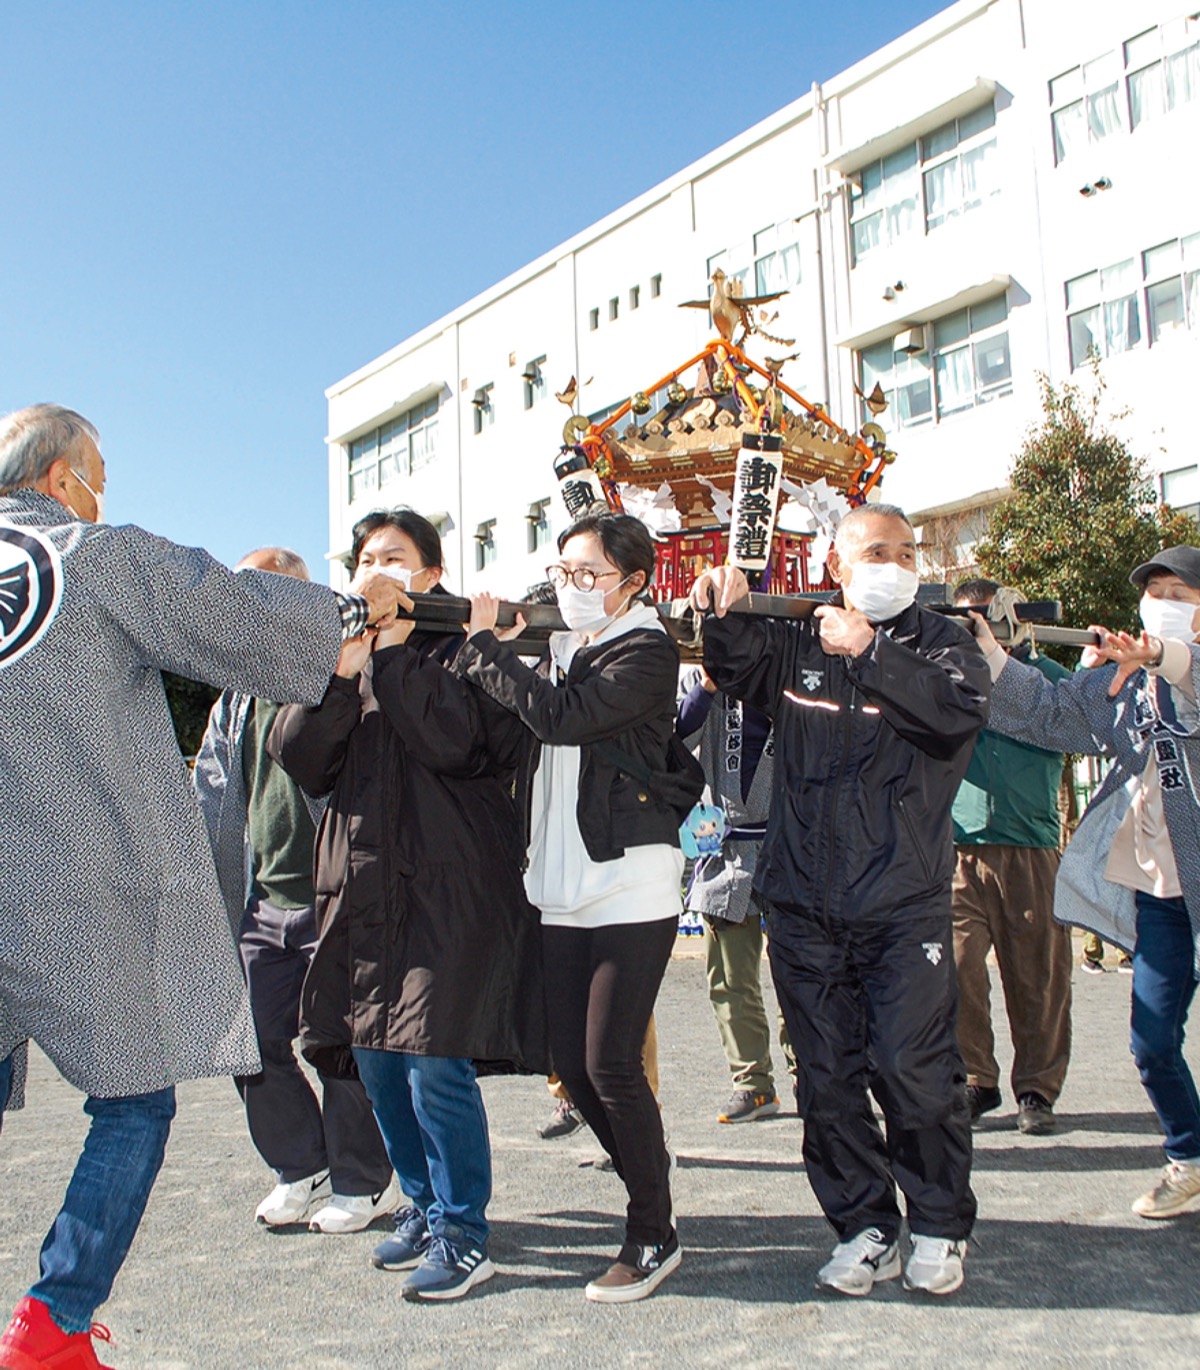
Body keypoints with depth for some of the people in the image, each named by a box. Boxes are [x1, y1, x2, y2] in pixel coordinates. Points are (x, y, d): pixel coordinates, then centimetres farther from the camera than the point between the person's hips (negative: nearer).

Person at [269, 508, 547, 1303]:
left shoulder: (457, 644, 0)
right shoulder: (336, 647, 16)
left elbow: (457, 741, -18)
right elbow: (299, 759, 2)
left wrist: (396, 653, -15)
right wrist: (337, 674, -12)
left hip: (449, 885, -6)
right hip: (364, 883, 6)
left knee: (435, 1059, -9)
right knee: (375, 1058, 11)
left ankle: (464, 1234, 8)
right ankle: (425, 1205, 30)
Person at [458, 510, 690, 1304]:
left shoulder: (646, 652, -5)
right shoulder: (562, 654, 17)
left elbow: (559, 717, -20)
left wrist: (486, 647, -11)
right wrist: (488, 652, -2)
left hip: (631, 887, -7)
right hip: (564, 890, 7)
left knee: (610, 1062, -6)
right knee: (572, 1062, 9)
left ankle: (654, 1238, 11)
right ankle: (651, 1174, 33)